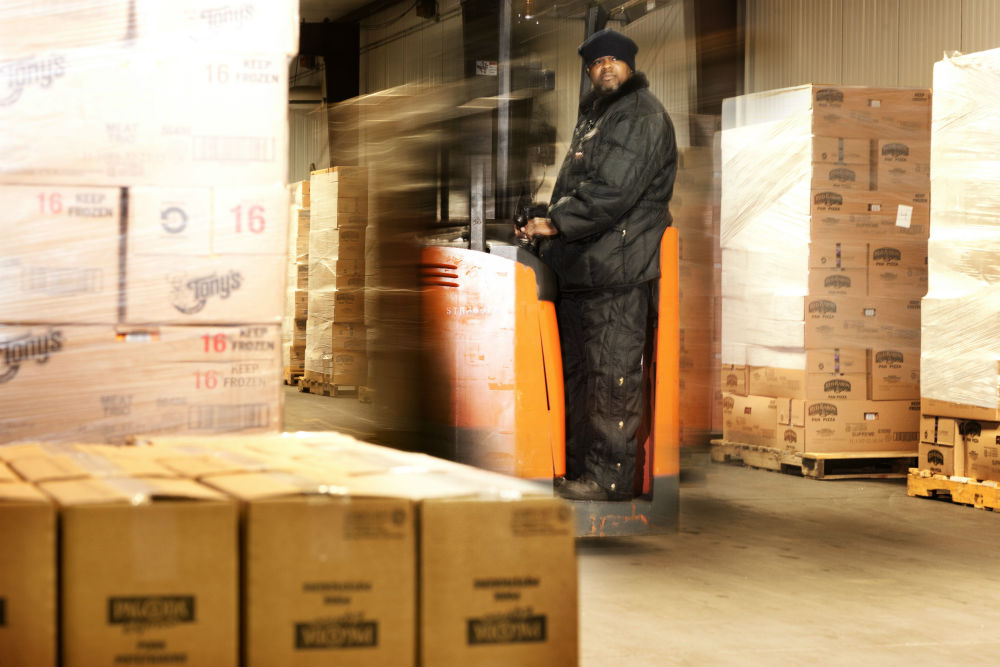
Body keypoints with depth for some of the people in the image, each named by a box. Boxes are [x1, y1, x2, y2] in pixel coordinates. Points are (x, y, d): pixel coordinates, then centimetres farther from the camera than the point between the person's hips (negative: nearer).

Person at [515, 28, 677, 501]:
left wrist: (557, 224, -18)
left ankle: (610, 477, -5)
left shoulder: (642, 117, -8)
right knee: (577, 371, 14)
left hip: (618, 270, -10)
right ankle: (578, 467, 22)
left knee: (612, 374, -8)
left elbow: (613, 191, -19)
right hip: (580, 267, 10)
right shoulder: (593, 115, 23)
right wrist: (549, 224, 15)